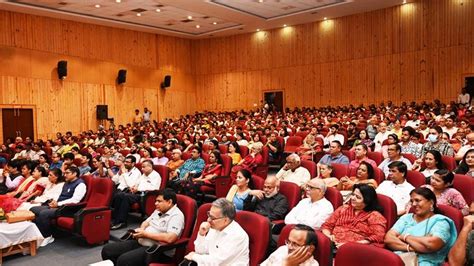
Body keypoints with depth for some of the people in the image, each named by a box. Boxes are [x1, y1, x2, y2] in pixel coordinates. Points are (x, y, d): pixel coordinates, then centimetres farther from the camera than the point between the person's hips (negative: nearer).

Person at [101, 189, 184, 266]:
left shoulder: (177, 215, -14)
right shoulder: (158, 211, 15)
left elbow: (170, 238, -28)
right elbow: (146, 222, 26)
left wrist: (145, 234, -18)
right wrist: (141, 230, -1)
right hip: (140, 243, 10)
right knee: (107, 250, 1)